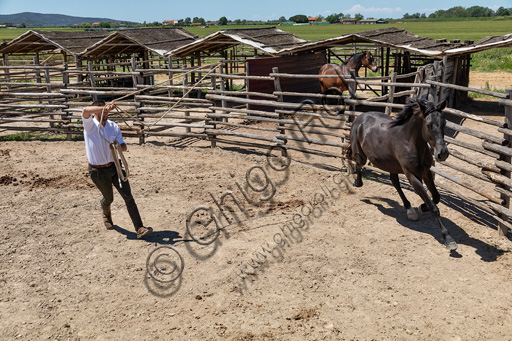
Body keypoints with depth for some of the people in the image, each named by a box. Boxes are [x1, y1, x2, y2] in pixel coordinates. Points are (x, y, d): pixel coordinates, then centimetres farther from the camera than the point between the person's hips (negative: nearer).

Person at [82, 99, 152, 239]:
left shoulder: (114, 126, 2)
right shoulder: (90, 125, -11)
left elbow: (124, 147, 5)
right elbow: (85, 111, -35)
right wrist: (106, 108, -44)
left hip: (114, 166, 3)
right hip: (98, 171, -3)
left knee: (128, 197, -7)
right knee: (108, 198, 15)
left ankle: (139, 228, -7)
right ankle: (106, 216, 51)